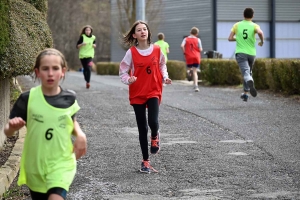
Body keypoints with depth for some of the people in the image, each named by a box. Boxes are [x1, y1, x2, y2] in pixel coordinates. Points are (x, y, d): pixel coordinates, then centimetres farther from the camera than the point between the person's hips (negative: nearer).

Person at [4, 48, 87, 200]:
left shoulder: (69, 98, -4)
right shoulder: (28, 98, -10)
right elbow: (8, 132, -5)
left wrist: (80, 135, -4)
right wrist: (12, 127, -28)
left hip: (61, 164, -1)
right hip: (35, 166, 1)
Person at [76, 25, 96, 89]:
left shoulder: (93, 37, 5)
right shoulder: (82, 37, -2)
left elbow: (94, 45, 21)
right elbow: (77, 46, -1)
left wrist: (94, 45, -1)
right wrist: (82, 44, -20)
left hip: (90, 55, 0)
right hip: (82, 55, 0)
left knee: (89, 69, -17)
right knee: (85, 69, 7)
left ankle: (88, 82, -22)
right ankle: (87, 81, 26)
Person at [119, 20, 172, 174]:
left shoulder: (157, 50, -1)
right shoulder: (131, 52, -6)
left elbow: (162, 66, 15)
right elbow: (123, 72, -2)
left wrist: (165, 77, -3)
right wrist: (128, 80, -22)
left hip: (153, 92, 0)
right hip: (137, 94, 0)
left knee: (153, 122, -22)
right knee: (142, 128, 4)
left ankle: (155, 137, 17)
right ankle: (145, 161, 19)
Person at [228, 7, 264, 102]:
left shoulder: (237, 25, 4)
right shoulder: (254, 26, -1)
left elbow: (230, 38, 1)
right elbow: (260, 32, -23)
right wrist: (262, 41, -5)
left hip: (240, 53, -1)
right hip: (251, 53, 1)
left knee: (246, 73, -16)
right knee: (249, 72, 20)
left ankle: (250, 82, -50)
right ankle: (245, 94, 24)